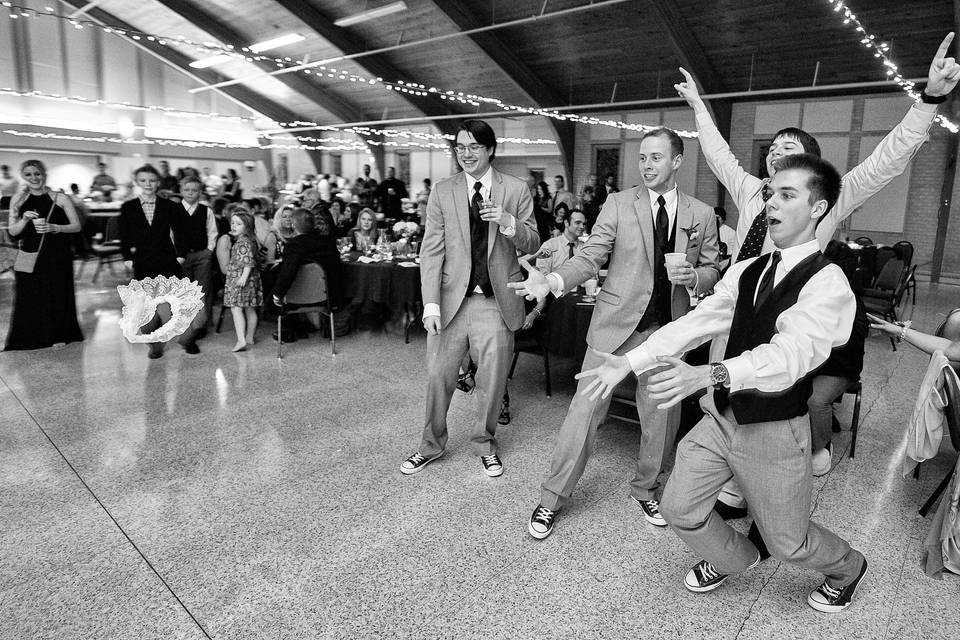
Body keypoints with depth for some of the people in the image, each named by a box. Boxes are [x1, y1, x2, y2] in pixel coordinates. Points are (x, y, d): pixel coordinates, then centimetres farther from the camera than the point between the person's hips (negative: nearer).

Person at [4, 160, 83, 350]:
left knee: (57, 294, 3)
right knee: (29, 297, 4)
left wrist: (53, 227, -17)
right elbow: (12, 233, 4)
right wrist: (25, 219, -14)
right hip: (29, 256, 2)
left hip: (57, 257, -2)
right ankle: (30, 337, 18)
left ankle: (58, 335, 19)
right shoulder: (18, 200, 6)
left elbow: (77, 226, -3)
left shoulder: (60, 199, -1)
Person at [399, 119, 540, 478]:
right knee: (437, 377, 8)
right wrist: (431, 303, -9)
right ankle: (431, 446, 30)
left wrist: (508, 222, -18)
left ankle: (484, 445, 33)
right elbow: (431, 250, 0)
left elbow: (531, 246, 3)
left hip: (496, 302, 0)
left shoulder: (516, 190, 4)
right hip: (452, 299, 1)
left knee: (492, 382, 9)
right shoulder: (443, 192, 4)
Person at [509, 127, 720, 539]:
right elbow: (591, 256, -5)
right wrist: (553, 281, -24)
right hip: (617, 323, -2)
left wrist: (693, 277, -11)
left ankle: (646, 489, 36)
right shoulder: (619, 203, 1)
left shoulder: (702, 214, 6)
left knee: (660, 417, 11)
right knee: (585, 409, -1)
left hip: (668, 328, 2)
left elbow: (712, 270, 13)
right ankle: (552, 498, 13)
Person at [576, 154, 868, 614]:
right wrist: (628, 361, -11)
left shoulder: (827, 283, -17)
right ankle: (731, 558, 43)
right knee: (678, 509, 9)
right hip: (721, 416, 5)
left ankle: (845, 568, 51)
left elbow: (792, 353, -33)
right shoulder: (746, 270, 3)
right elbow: (697, 321, -2)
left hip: (773, 432, -5)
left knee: (788, 543, 13)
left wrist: (709, 374, -49)